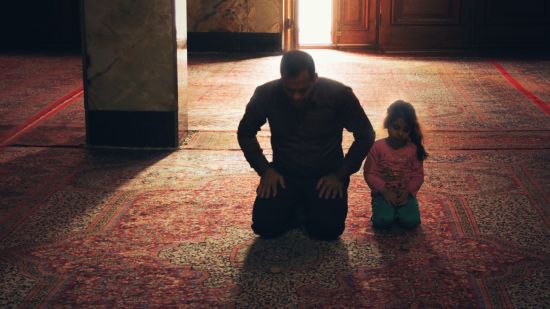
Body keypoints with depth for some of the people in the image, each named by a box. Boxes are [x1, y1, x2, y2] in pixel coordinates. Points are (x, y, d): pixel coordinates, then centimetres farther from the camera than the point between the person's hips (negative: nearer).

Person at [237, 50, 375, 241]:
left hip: (327, 174, -1)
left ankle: (311, 209, 12)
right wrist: (264, 169, -8)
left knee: (329, 229, -24)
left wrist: (340, 174, -12)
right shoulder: (266, 94, -13)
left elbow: (365, 136, -3)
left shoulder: (339, 94, -16)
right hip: (283, 173, 1)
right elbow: (245, 133, 4)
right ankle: (296, 209, 12)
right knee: (264, 226, -20)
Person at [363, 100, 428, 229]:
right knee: (382, 221, -28)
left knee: (411, 221, -24)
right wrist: (385, 191, -17)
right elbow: (370, 173, -6)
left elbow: (418, 175, 1)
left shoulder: (413, 149, -1)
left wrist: (407, 192, -15)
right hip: (383, 193, -1)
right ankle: (387, 209, 5)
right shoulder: (377, 147, -6)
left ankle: (399, 208, 7)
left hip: (405, 193, 1)